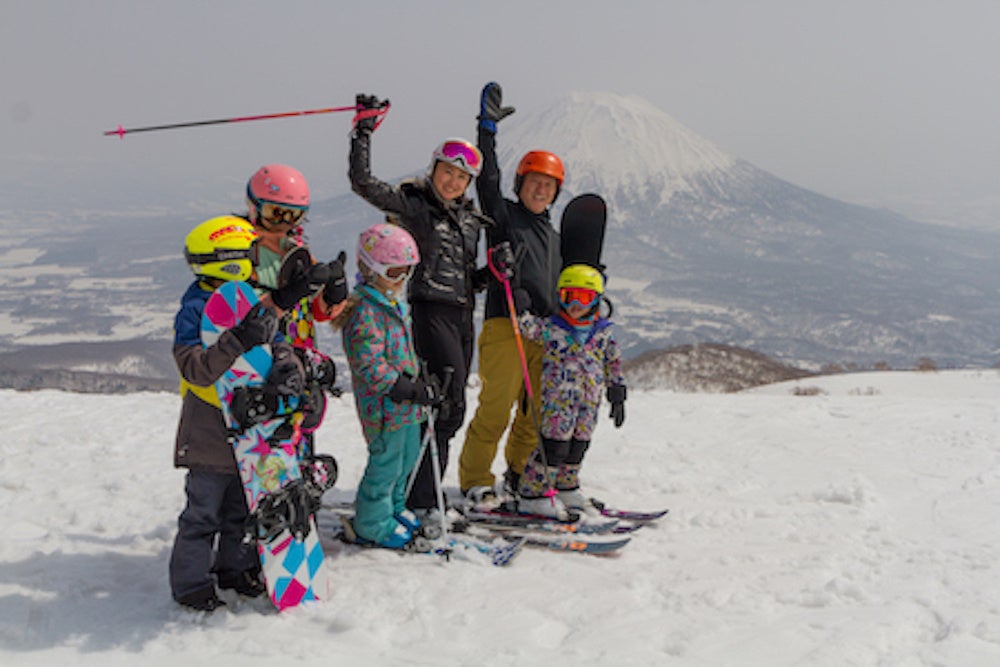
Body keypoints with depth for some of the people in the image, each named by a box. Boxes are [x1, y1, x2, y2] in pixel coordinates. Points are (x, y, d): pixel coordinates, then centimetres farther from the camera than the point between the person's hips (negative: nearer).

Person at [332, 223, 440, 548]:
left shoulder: (395, 303, 12)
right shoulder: (364, 311, -20)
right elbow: (370, 366, -24)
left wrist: (418, 381, 18)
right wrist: (411, 390, -24)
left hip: (405, 401, 10)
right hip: (382, 403, -10)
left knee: (408, 456, 20)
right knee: (386, 461, 0)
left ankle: (394, 507, 39)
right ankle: (373, 523, 16)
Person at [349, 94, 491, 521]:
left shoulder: (470, 219, 18)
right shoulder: (411, 204, -1)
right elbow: (363, 183, -15)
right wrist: (363, 130, -17)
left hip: (462, 316, 8)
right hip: (429, 311, -8)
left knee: (450, 409, 9)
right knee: (448, 403, -16)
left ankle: (422, 495, 20)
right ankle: (422, 501, -11)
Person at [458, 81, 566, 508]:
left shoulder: (552, 235, 23)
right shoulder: (503, 215, 5)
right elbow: (488, 179, -9)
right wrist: (487, 127, -12)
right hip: (505, 325, -6)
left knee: (537, 413, 8)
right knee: (495, 409, -9)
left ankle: (521, 475, 25)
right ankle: (475, 479, 4)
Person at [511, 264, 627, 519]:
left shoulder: (603, 332, 9)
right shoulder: (551, 327, 0)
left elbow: (613, 365, 14)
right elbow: (528, 327, -8)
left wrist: (617, 396, 13)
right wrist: (520, 311, -25)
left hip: (590, 401, 5)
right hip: (558, 398, -5)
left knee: (578, 445, 13)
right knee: (555, 444, -9)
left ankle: (566, 488, 31)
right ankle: (532, 493, -3)